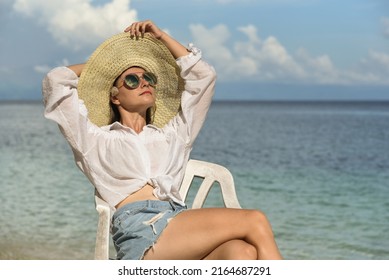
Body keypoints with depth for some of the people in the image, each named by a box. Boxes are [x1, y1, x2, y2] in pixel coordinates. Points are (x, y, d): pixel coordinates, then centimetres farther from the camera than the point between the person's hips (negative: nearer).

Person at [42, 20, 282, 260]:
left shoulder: (172, 135, 33)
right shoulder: (97, 140, 23)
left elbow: (203, 76, 37)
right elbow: (56, 81, 20)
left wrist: (161, 36, 38)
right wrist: (103, 65, 37)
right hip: (141, 229, -4)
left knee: (242, 252, -33)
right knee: (254, 221, -24)